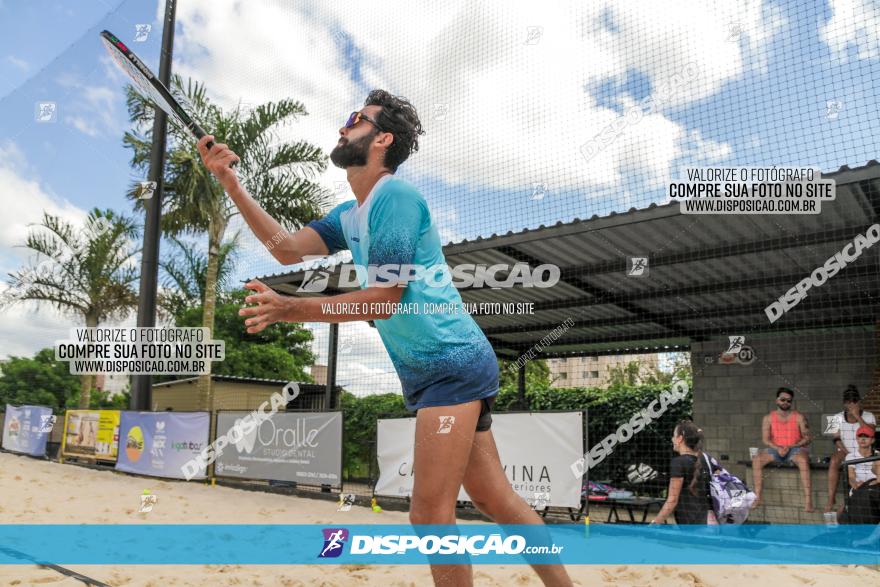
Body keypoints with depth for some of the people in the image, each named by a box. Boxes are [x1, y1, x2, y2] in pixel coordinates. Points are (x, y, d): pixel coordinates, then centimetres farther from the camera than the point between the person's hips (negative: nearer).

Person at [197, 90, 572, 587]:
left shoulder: (396, 197, -12)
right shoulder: (351, 215, 17)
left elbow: (384, 299, -17)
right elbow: (289, 249, 9)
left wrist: (292, 310, -21)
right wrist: (229, 181, 9)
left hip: (453, 364, -9)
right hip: (429, 373, 9)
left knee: (430, 513, -10)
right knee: (497, 499, 12)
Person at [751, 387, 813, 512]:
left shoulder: (799, 417, 3)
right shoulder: (768, 418, 7)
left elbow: (807, 438, -1)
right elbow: (765, 439, 1)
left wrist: (790, 447, -15)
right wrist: (778, 448, -18)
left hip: (795, 449, -2)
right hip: (775, 449, 2)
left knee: (803, 460, -37)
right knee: (756, 459, -26)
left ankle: (808, 502, -38)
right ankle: (757, 498, -24)